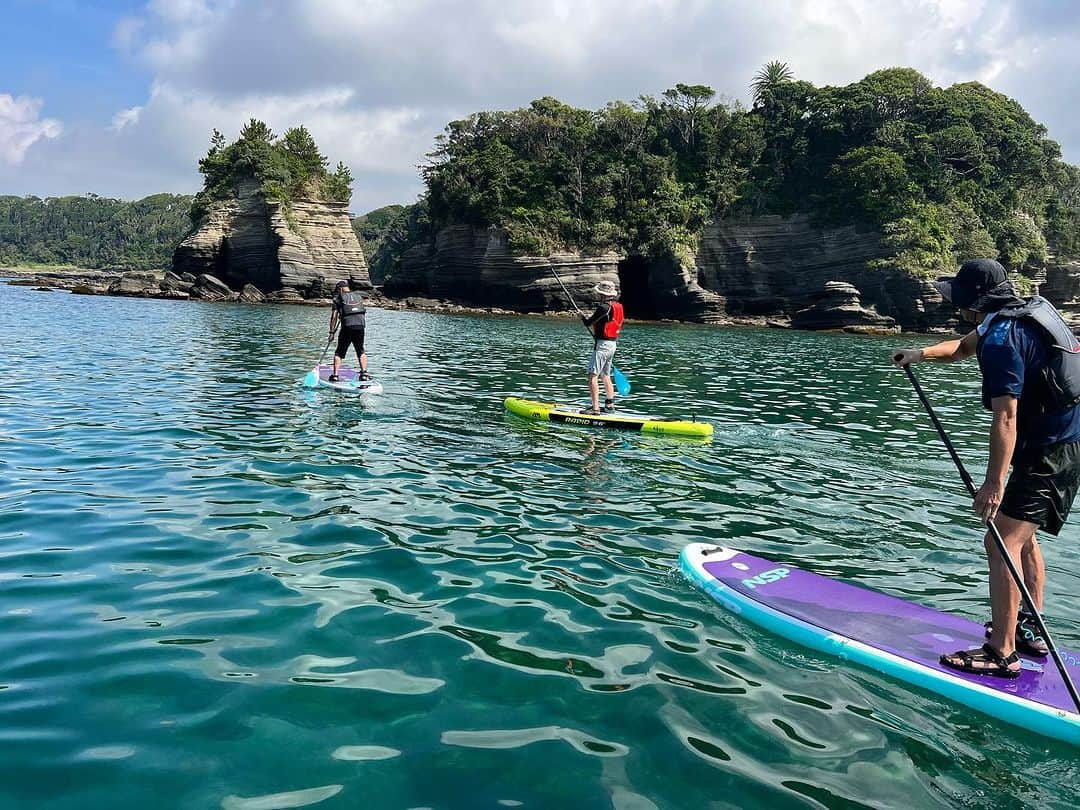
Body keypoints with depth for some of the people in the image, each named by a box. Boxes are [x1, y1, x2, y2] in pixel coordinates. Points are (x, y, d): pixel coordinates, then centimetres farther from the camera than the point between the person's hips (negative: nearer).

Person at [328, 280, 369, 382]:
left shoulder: (339, 298, 7)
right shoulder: (358, 296, 19)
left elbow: (334, 317, 2)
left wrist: (332, 332, 6)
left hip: (347, 327, -3)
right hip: (360, 326, 3)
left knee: (339, 352, 8)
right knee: (361, 351, 16)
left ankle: (335, 375, 3)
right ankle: (364, 373, 6)